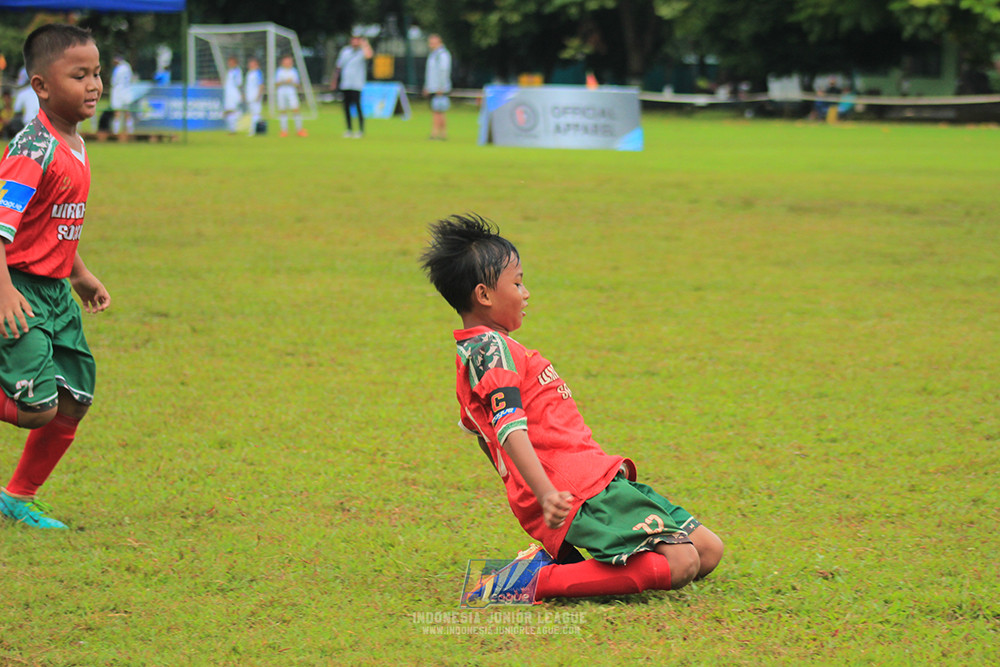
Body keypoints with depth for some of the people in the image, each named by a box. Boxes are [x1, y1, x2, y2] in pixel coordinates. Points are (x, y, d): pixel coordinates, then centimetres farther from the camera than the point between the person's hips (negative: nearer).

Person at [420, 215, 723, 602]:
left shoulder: (472, 352, 21)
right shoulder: (492, 350, -11)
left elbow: (478, 428, 35)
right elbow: (509, 429, -24)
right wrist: (545, 494, -35)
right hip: (581, 491, -10)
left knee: (708, 551, 7)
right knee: (680, 564, -22)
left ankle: (559, 558, 4)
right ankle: (540, 581, -18)